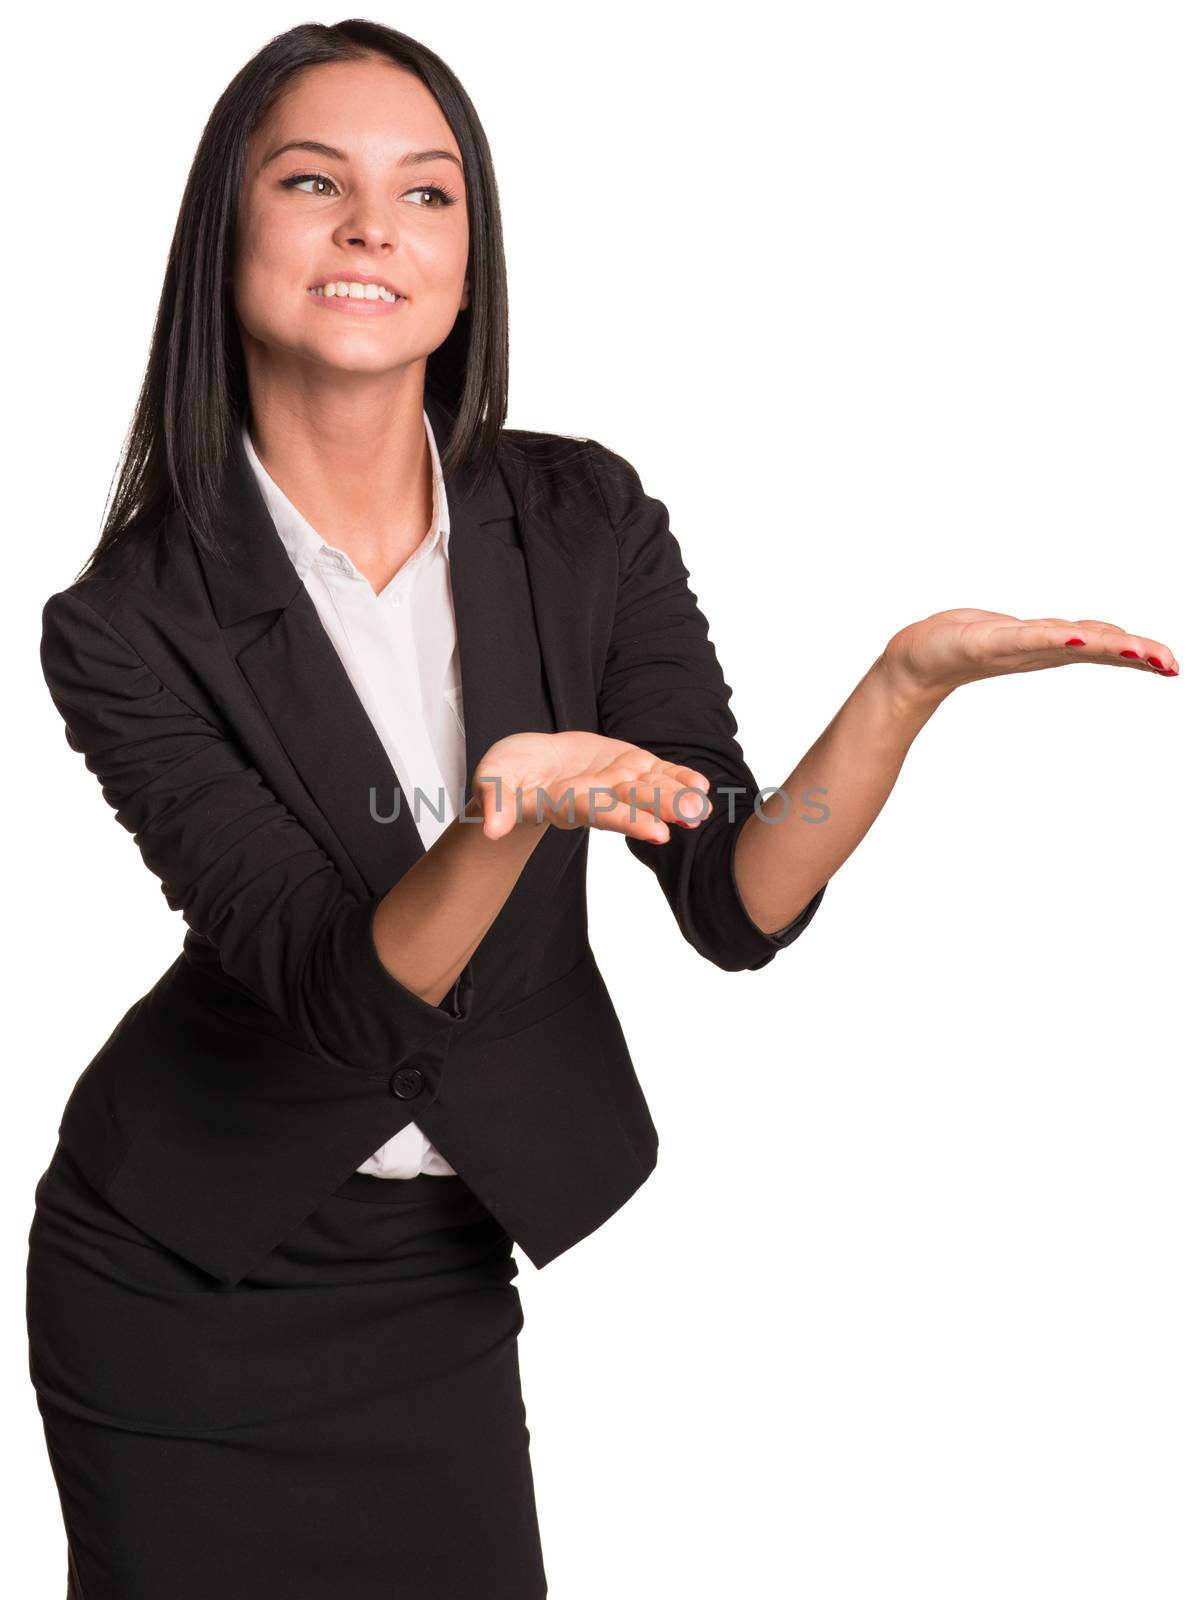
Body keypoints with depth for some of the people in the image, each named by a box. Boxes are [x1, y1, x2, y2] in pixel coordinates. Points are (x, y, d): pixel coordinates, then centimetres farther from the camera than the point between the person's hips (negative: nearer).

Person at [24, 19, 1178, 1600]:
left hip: (436, 1272, 3)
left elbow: (738, 903, -14)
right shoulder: (131, 626, -17)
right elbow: (342, 999, -24)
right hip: (178, 1282, -2)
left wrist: (911, 677, -29)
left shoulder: (587, 524, -9)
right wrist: (515, 818, -43)